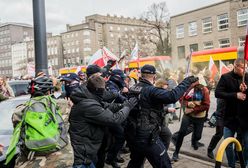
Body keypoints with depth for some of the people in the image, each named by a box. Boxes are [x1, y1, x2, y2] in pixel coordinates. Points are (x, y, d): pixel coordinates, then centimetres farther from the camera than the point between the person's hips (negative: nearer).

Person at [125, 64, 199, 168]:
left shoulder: (132, 89, 5)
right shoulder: (151, 91, -19)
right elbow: (172, 96, -32)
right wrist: (187, 82, -21)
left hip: (131, 134, 8)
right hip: (147, 137, -8)